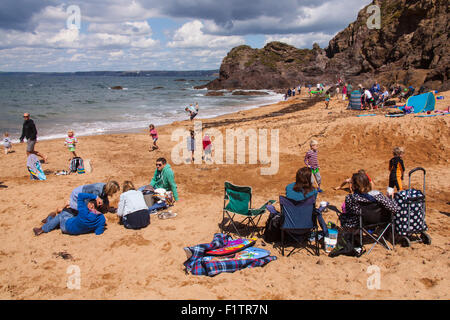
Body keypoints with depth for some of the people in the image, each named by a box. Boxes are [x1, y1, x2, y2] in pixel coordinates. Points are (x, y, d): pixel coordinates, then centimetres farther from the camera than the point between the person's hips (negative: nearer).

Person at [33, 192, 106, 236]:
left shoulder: (84, 211, -35)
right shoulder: (101, 218, -25)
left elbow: (80, 195, -31)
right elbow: (98, 233, -21)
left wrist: (95, 197, -30)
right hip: (79, 231, 6)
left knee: (61, 215, 25)